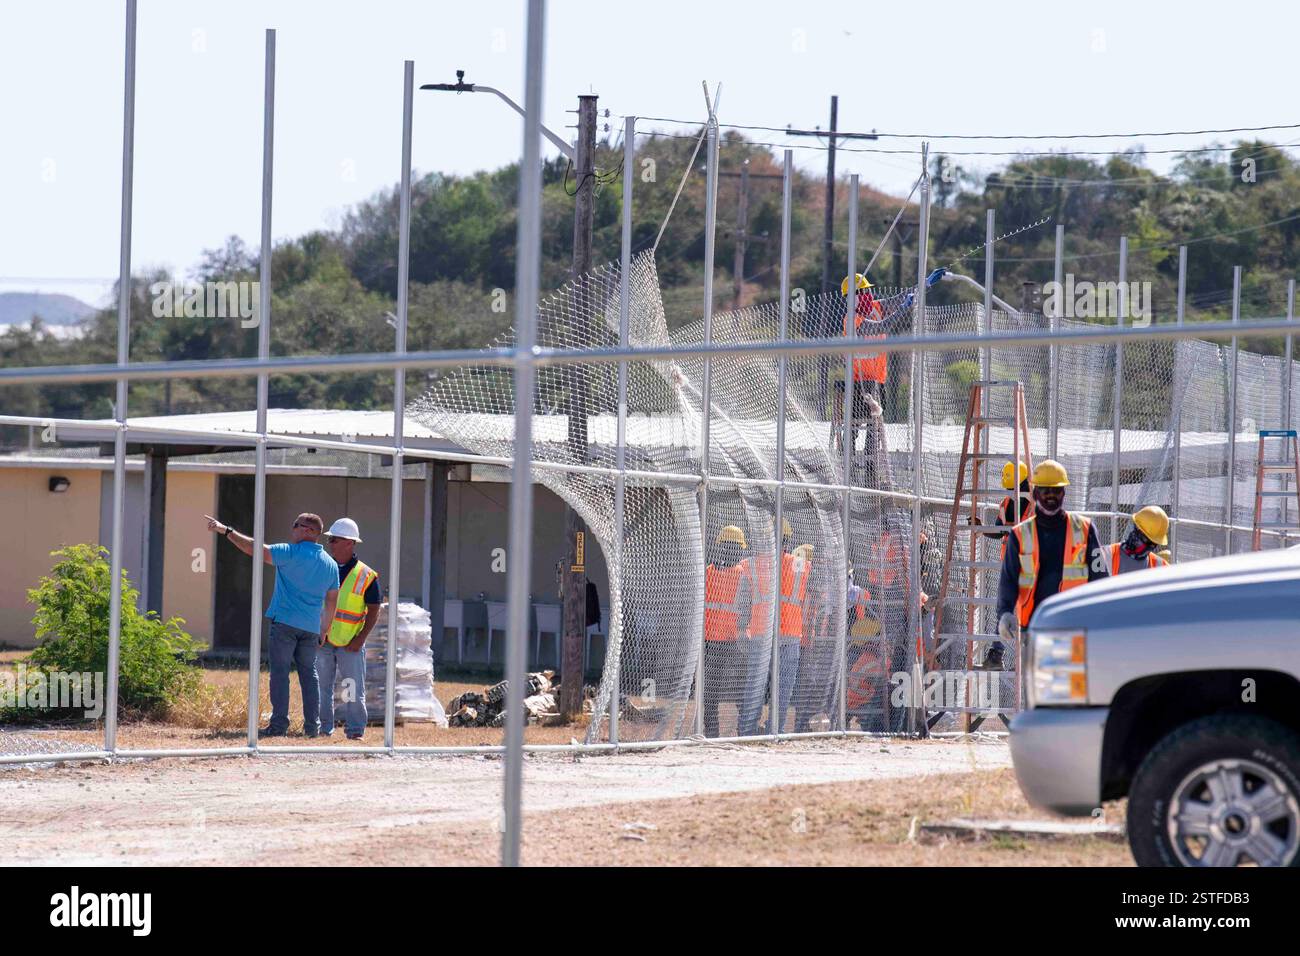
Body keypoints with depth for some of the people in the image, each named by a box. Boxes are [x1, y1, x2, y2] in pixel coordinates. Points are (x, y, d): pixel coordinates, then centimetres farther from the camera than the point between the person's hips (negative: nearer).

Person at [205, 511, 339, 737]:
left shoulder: (291, 553, -8)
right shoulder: (331, 564, 11)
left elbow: (254, 549, -13)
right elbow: (331, 602, 16)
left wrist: (226, 531, -9)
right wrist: (324, 630, 25)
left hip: (284, 623, -5)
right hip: (311, 627, 5)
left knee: (280, 672, -3)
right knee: (309, 674, 13)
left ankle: (279, 724, -8)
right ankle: (312, 725, 10)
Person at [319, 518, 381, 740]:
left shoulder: (366, 576, -2)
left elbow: (373, 610, 0)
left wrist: (361, 638, -9)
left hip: (350, 644, -3)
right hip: (323, 640, 3)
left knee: (353, 689, -4)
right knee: (322, 687, 5)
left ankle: (355, 729, 1)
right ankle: (324, 728, 12)